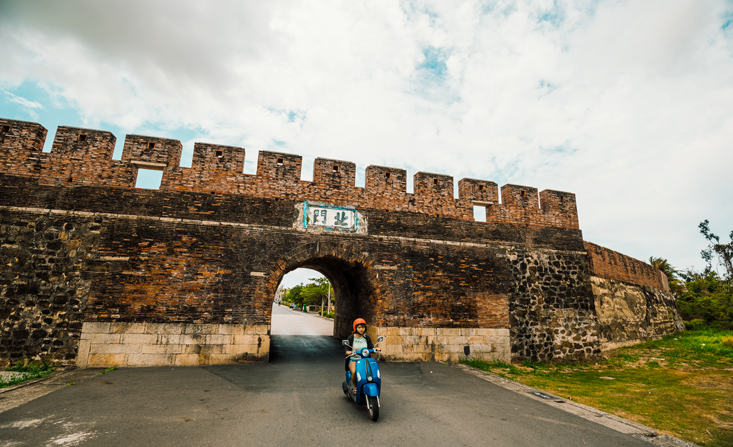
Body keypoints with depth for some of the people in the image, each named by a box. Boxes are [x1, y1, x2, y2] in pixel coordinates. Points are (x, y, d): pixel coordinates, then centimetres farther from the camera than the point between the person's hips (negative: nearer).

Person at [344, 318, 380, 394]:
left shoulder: (367, 338, 9)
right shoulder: (351, 337, -1)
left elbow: (371, 347, 7)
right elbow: (347, 349, -4)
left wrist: (375, 349, -15)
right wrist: (348, 352, -26)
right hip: (353, 359, -2)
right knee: (354, 371, -33)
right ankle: (355, 387, -5)